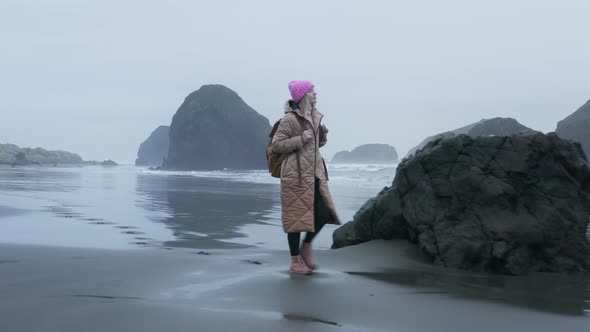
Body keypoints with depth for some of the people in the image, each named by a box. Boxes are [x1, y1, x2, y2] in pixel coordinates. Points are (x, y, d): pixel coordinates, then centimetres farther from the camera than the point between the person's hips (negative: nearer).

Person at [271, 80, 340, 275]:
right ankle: (295, 262, 12)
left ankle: (306, 247, 24)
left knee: (324, 213, 0)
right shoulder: (290, 119, -11)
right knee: (296, 216, 0)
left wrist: (323, 135, 2)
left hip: (315, 172, 7)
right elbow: (276, 145, -11)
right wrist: (300, 139, -19)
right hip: (296, 174, -7)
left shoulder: (315, 117, 12)